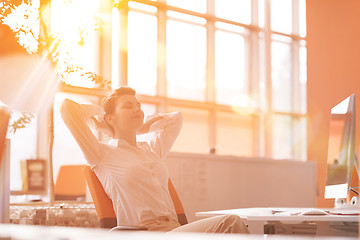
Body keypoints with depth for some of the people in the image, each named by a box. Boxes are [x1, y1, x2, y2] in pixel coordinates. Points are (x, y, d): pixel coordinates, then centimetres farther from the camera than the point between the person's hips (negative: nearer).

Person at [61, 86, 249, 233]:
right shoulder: (103, 154, 8)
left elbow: (175, 118, 44)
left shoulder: (152, 150, 27)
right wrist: (97, 113, 20)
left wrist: (138, 128, 37)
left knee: (232, 223, -25)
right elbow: (67, 107, 1)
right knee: (231, 224, -29)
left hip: (175, 228, 7)